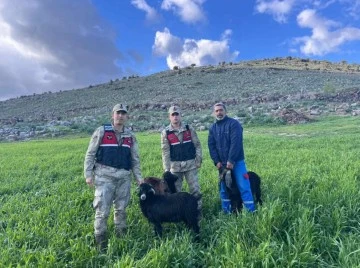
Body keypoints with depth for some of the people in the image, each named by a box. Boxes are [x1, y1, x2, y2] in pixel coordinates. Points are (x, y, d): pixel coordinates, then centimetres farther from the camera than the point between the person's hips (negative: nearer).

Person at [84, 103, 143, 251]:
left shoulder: (130, 136, 9)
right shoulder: (101, 131, -3)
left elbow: (135, 158, 14)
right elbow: (90, 154, -2)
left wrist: (138, 176, 9)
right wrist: (88, 174, -7)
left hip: (124, 176, 4)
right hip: (105, 176, -4)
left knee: (121, 208, 14)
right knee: (102, 210, -2)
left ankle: (122, 235, 30)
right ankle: (100, 241, 12)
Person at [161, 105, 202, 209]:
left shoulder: (189, 129, 2)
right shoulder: (165, 132, -1)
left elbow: (197, 145, 5)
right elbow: (165, 151, -2)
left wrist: (199, 160, -3)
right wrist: (166, 169, -6)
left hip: (191, 165, 0)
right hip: (175, 166, 0)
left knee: (195, 189, 4)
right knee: (175, 191, 9)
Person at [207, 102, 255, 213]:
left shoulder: (233, 123, -8)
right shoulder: (212, 128, 9)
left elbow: (236, 143, -16)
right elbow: (211, 146, 5)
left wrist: (231, 161, -20)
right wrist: (216, 161, -6)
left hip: (236, 162, -5)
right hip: (222, 164, 5)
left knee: (244, 187, -5)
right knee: (224, 189, 12)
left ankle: (251, 212, 3)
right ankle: (226, 212, 25)